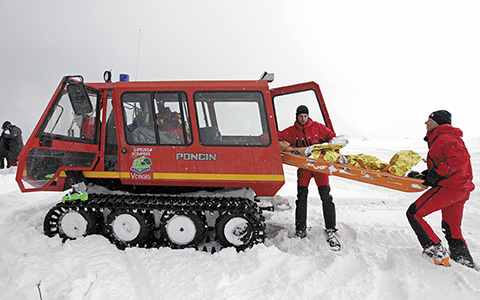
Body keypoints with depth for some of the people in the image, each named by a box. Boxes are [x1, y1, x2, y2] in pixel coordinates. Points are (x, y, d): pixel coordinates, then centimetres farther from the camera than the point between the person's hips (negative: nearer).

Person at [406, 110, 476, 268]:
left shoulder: (443, 138, -10)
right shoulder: (450, 137, 23)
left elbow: (460, 158, -26)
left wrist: (437, 174, -24)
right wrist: (426, 174, 12)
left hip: (448, 187, -10)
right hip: (462, 189, 10)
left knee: (414, 213, -6)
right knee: (452, 230, 17)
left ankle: (437, 253, -7)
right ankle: (468, 265, 21)